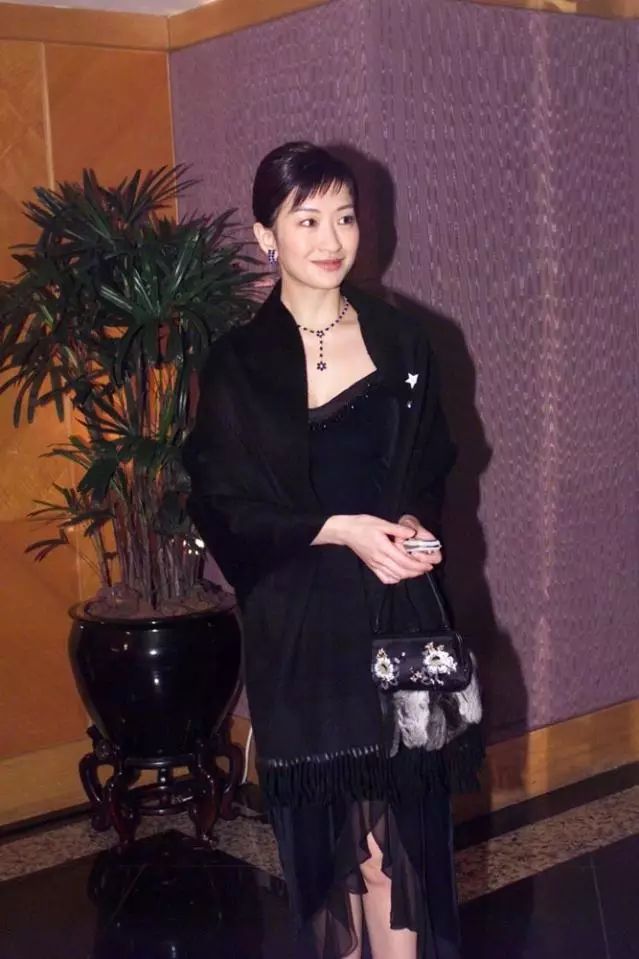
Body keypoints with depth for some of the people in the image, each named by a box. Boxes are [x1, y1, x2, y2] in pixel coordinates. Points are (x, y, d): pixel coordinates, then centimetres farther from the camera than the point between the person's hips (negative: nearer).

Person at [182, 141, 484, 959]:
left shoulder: (401, 344, 4)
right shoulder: (237, 362, -4)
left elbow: (433, 469, 13)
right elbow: (222, 507, -5)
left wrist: (414, 525, -9)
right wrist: (342, 530, -16)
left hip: (396, 607, 2)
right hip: (297, 621, -1)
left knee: (395, 821, 0)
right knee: (323, 822, 10)